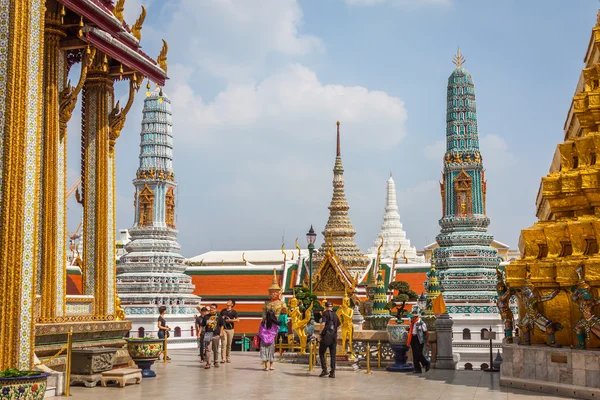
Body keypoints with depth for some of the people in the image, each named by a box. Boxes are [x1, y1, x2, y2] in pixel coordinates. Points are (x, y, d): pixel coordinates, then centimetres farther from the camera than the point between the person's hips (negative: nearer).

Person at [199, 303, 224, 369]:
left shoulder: (219, 317, 6)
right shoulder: (206, 316, 9)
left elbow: (222, 325, 10)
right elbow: (202, 325, 13)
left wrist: (221, 333, 0)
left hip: (216, 335, 0)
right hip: (208, 335, 0)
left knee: (216, 350, 9)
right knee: (208, 349, -7)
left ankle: (216, 362, 22)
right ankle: (208, 363, -8)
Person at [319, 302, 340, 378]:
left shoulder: (325, 313, -6)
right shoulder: (335, 314, 11)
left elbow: (323, 324, -18)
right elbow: (338, 325, 19)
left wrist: (321, 332, -7)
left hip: (326, 336, -5)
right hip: (334, 336, 5)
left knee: (321, 353, 7)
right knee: (333, 355, 7)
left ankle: (324, 369, -3)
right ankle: (332, 372, 3)